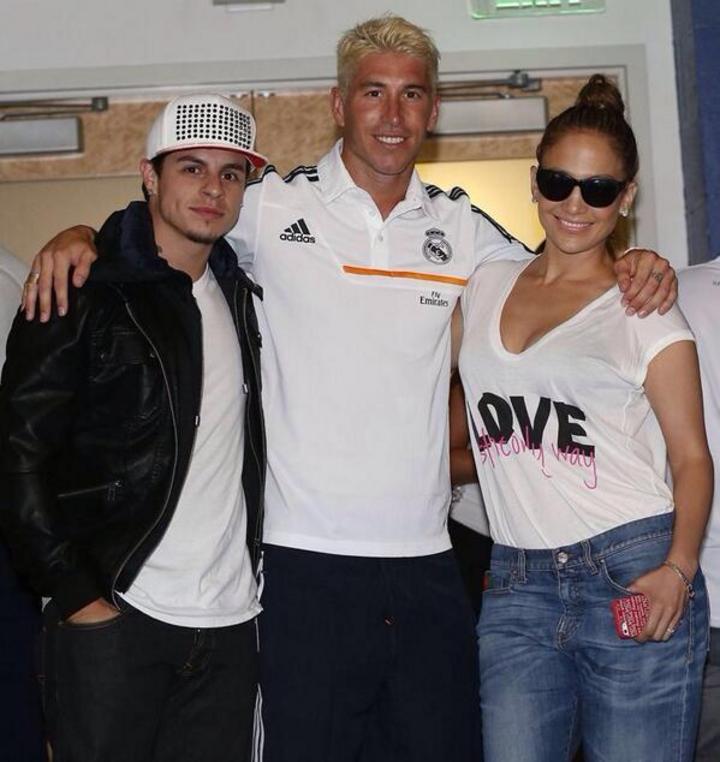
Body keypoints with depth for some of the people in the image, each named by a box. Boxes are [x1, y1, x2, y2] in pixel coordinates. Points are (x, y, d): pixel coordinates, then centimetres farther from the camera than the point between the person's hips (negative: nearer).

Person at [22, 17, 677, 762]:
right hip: (303, 560, -3)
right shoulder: (271, 206, 1)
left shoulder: (460, 226, 9)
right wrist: (77, 236, -9)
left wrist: (635, 269, 2)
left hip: (424, 561, 3)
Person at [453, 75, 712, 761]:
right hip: (516, 584, 3)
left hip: (634, 576, -3)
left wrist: (678, 570, -15)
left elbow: (691, 455, -1)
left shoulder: (644, 307, 3)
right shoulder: (484, 286, 13)